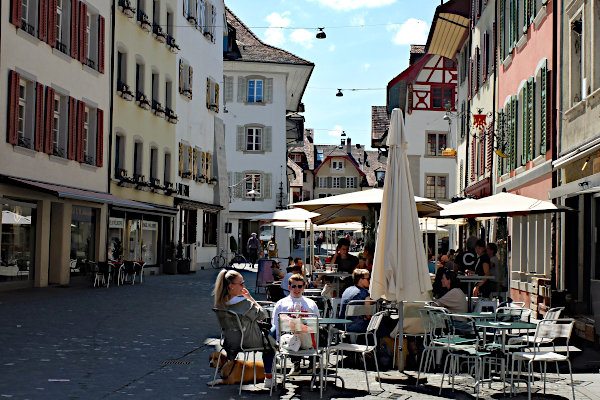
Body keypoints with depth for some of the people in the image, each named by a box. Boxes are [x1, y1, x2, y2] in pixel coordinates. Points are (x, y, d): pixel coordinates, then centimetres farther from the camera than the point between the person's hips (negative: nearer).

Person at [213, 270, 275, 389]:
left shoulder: (220, 303, -7)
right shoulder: (244, 303, -29)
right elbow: (262, 315, -14)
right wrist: (251, 298, -11)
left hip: (230, 342, 6)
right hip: (249, 342, -6)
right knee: (269, 343, 24)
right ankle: (268, 378, 22)